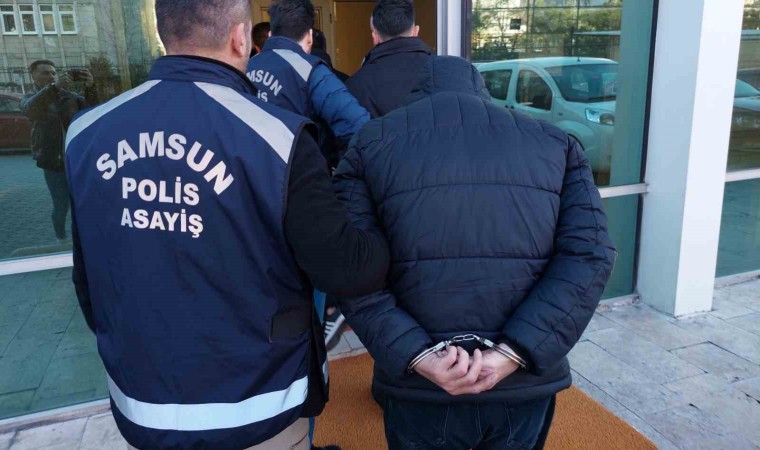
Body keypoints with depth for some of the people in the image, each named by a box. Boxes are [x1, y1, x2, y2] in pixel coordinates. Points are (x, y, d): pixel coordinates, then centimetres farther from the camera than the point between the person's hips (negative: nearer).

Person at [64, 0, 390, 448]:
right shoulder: (275, 138, -23)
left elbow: (87, 278, 4)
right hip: (253, 414, -4)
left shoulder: (88, 134, -6)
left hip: (139, 406, 5)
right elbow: (347, 269, -20)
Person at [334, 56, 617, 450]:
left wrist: (419, 358, -14)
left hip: (420, 387, -1)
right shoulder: (555, 143, 8)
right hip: (526, 384, 2)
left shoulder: (370, 144, 3)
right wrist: (513, 354, -12)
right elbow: (589, 254, -6)